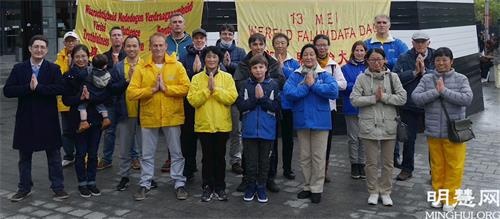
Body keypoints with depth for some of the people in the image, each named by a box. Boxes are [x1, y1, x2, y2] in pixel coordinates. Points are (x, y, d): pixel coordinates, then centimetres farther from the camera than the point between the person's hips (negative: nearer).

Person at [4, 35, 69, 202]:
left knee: (53, 155, 6)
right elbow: (7, 91, -7)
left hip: (48, 119, -2)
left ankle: (58, 187, 17)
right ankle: (24, 188, 27)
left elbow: (60, 88, -18)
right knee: (24, 156, 13)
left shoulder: (53, 69, -1)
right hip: (25, 119, 2)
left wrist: (37, 87, -22)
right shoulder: (19, 68, 3)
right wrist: (28, 87, -19)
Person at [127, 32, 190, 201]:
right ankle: (145, 184, 24)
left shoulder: (177, 66, -1)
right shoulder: (142, 69, 1)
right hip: (149, 117, 1)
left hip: (172, 116, -1)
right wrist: (151, 89, -15)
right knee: (147, 154, 11)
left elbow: (185, 87, -10)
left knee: (176, 153, 8)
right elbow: (131, 93, -7)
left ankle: (179, 184, 20)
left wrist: (166, 88, -18)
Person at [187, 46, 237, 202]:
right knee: (207, 157, 8)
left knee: (220, 157, 9)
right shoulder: (197, 78, 1)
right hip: (204, 124, 0)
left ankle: (220, 188, 21)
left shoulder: (227, 77, 1)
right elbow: (192, 100, -9)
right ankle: (208, 188, 19)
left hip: (222, 125, 0)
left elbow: (232, 98, -12)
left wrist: (215, 88, -17)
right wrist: (207, 89, -16)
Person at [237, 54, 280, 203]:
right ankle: (251, 186, 22)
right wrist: (255, 98, -16)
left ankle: (261, 187, 22)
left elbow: (276, 107, -6)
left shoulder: (273, 85, -1)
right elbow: (240, 106, -5)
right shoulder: (246, 85, 1)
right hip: (249, 129, 0)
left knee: (264, 160, 9)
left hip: (267, 130, 0)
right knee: (250, 160, 8)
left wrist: (262, 97, -17)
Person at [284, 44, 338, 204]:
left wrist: (313, 85, -17)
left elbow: (334, 92, -18)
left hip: (320, 120, -2)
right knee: (304, 156, 13)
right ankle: (307, 186, 27)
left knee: (318, 157, 3)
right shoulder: (295, 76, 2)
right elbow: (288, 93, -14)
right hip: (302, 120, 2)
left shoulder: (325, 75, -1)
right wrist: (307, 86, -15)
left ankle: (317, 189, 14)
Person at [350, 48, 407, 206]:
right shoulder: (362, 78, 0)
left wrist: (384, 97, -14)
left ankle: (385, 192, 23)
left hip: (388, 125, 1)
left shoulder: (392, 77, 2)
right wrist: (374, 98, -15)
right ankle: (373, 192, 22)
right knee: (371, 162, 7)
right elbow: (354, 100, -7)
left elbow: (402, 98, -4)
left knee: (388, 162, 10)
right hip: (369, 126, -1)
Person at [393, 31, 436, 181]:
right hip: (409, 106, 1)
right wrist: (415, 72, -15)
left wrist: (424, 71, -20)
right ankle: (407, 169, 26)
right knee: (408, 138, 11)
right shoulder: (404, 58, 1)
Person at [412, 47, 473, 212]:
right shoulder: (427, 79, 3)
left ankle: (451, 198, 19)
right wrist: (435, 91, -17)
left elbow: (467, 99, -15)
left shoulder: (460, 79, -1)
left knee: (454, 166, 5)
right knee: (437, 165, 13)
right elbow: (415, 97, -7)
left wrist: (444, 91, -17)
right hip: (433, 131, 2)